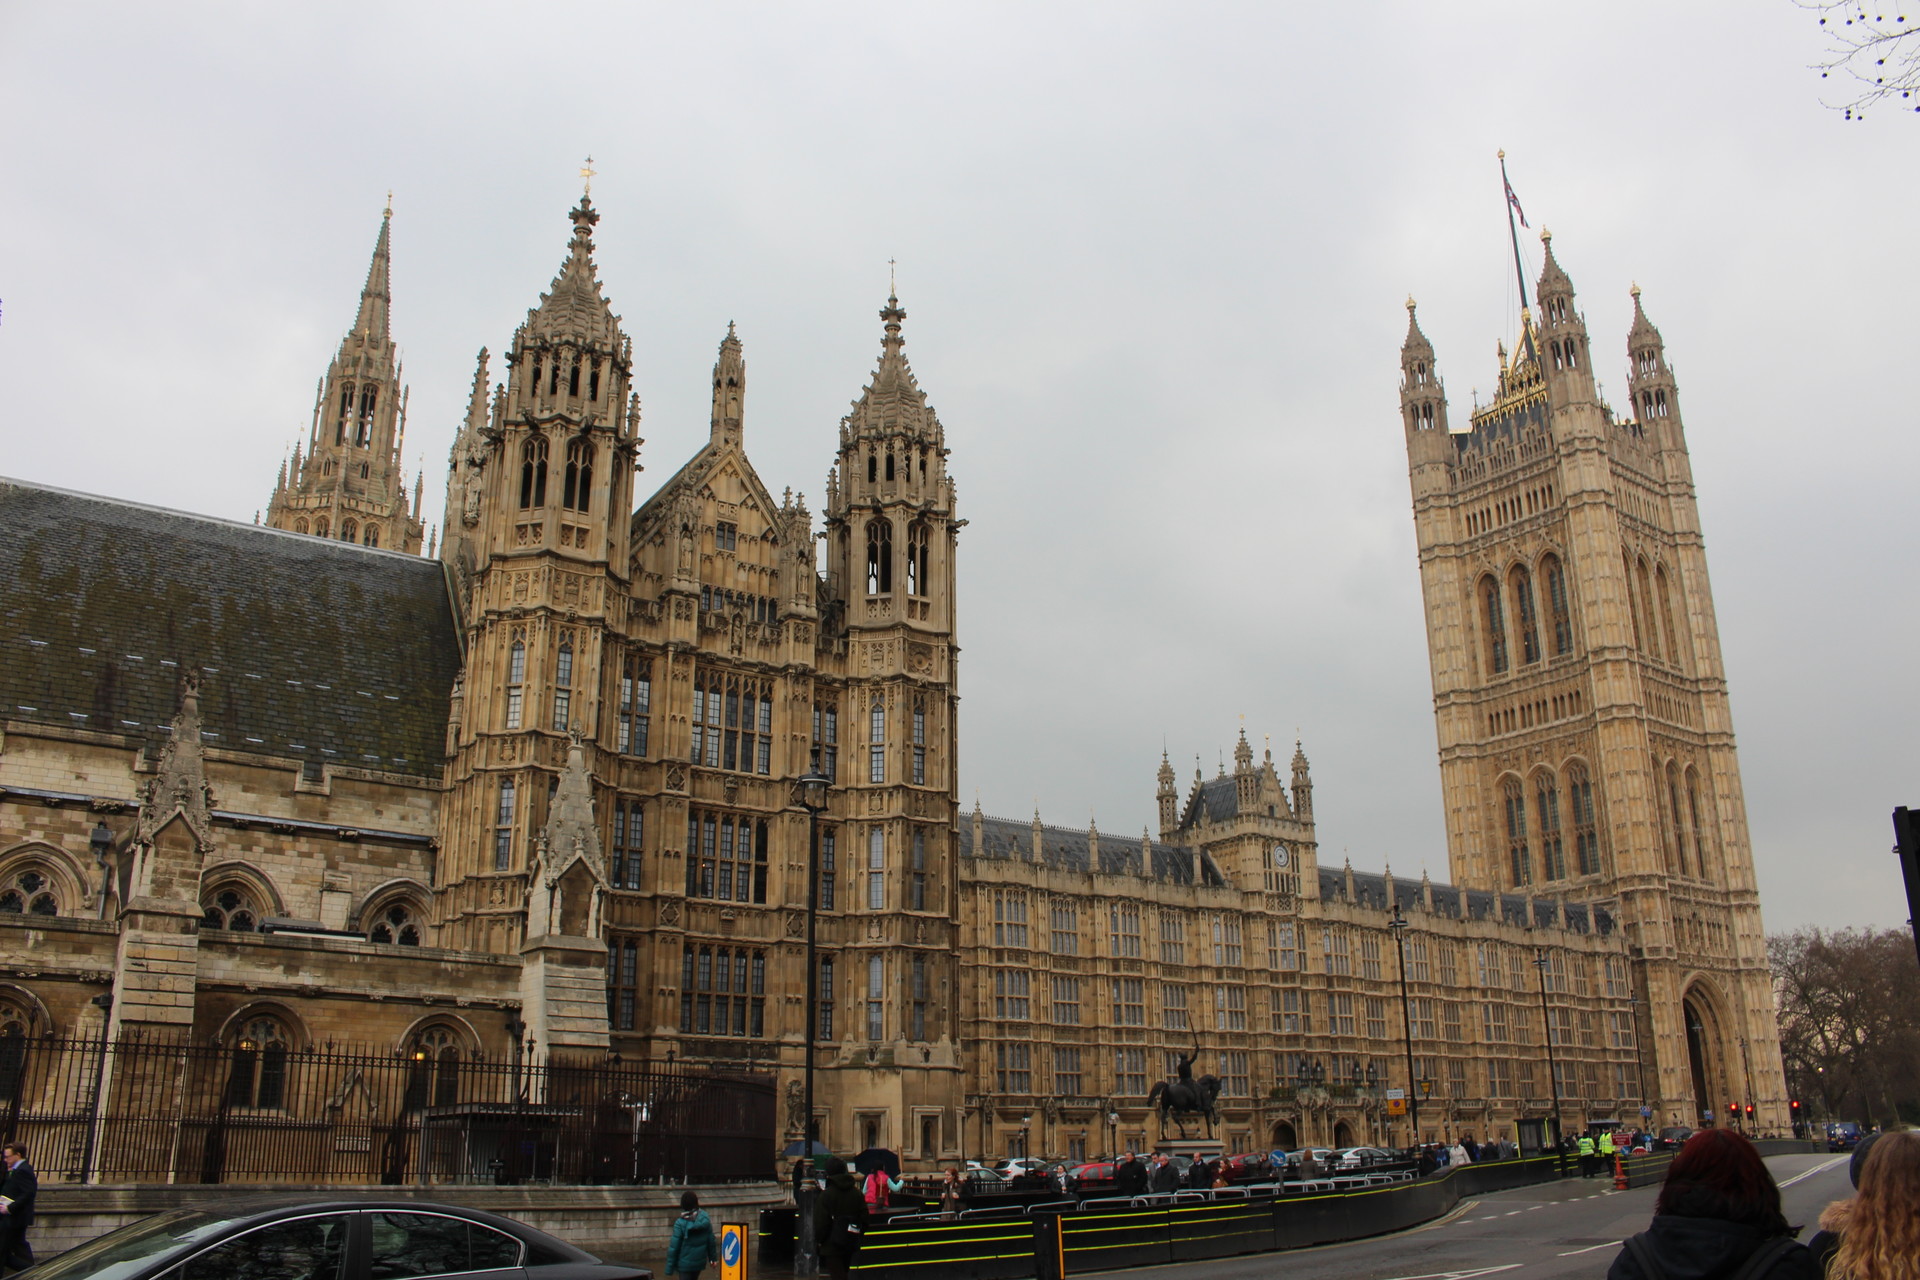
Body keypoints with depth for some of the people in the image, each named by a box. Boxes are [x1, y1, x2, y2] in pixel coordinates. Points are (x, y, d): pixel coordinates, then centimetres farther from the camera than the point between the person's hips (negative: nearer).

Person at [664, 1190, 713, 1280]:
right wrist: (712, 1258, 12)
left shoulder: (680, 1223, -18)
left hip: (685, 1263, -4)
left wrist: (669, 1268, -7)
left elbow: (674, 1247, -15)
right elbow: (711, 1240, -1)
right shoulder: (705, 1219, -8)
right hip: (700, 1261, 4)